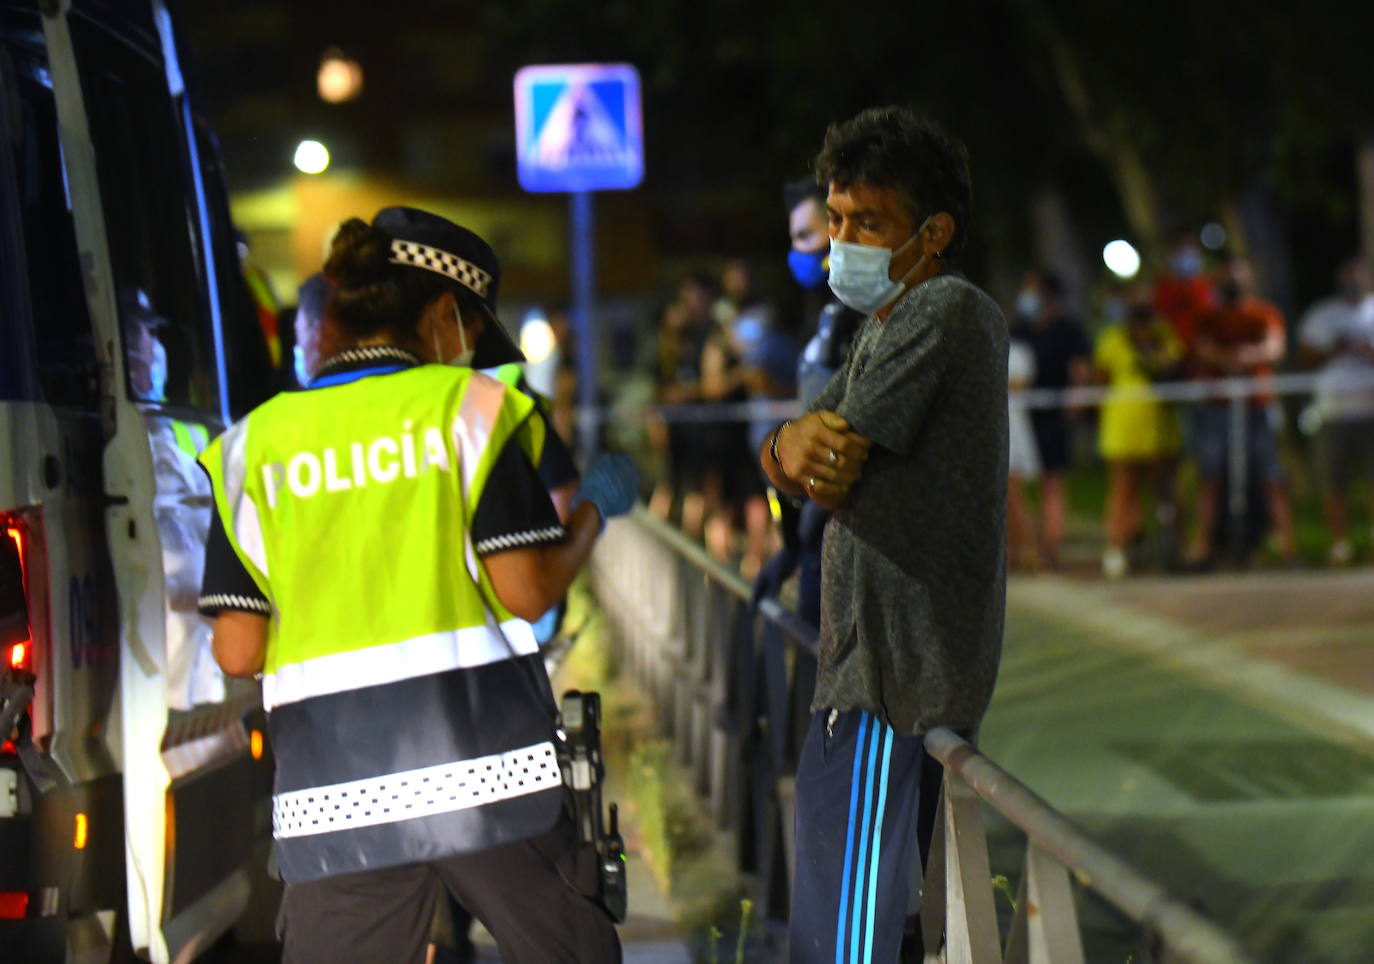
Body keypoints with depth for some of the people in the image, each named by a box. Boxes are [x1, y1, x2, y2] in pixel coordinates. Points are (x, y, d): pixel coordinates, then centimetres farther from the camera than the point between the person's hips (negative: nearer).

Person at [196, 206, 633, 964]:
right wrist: (595, 509, 14)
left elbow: (237, 652, 4)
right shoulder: (466, 406, 2)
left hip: (332, 798, 2)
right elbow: (526, 590, -4)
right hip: (488, 777, -2)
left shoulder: (254, 445, 9)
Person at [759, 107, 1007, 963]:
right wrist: (794, 447, -13)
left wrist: (809, 450, -1)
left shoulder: (939, 314, -14)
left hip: (890, 682, -11)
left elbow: (830, 477, -20)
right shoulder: (895, 322, 18)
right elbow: (781, 457, 7)